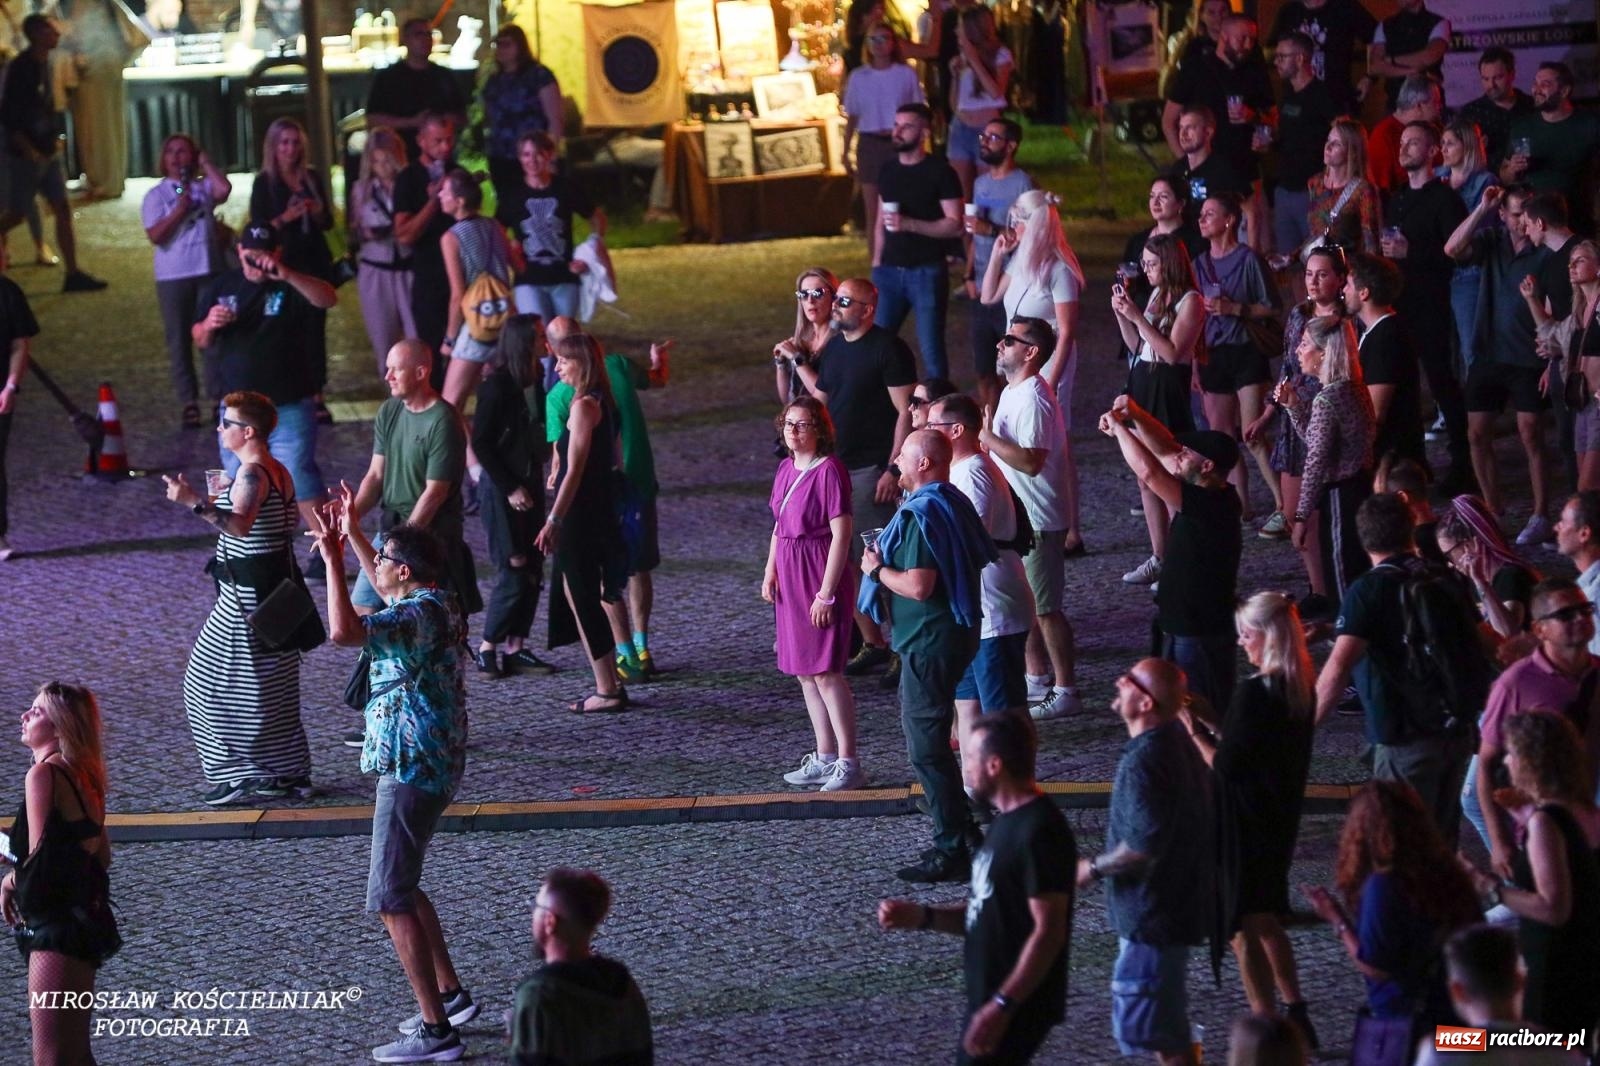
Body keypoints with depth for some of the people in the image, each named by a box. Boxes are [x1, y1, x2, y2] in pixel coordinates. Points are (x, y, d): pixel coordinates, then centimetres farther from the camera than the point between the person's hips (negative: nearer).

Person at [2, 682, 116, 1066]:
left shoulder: (44, 775, -15)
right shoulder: (83, 776, 12)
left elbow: (39, 857, -19)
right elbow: (101, 856, 18)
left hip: (57, 927, -10)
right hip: (85, 916, 10)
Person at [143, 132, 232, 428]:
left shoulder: (203, 187, 5)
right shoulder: (156, 195, 0)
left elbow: (224, 188, -18)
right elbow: (155, 235, -9)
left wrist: (205, 161, -6)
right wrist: (178, 211, -17)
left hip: (209, 270, 1)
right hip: (173, 276, -1)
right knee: (179, 340, 3)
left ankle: (217, 396, 12)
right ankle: (188, 402, 8)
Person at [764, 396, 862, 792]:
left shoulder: (829, 470, -16)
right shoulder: (786, 469, 10)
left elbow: (841, 534, -18)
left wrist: (826, 593, -20)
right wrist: (770, 571, 7)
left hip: (820, 577, -9)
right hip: (790, 579, 9)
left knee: (825, 671, -10)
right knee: (805, 672, 13)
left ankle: (848, 763, -5)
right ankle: (824, 758, 22)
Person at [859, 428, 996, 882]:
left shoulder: (920, 514, -21)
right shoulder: (955, 503, 9)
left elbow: (919, 586, -28)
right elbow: (979, 560, 19)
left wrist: (877, 570, -10)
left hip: (929, 641, -10)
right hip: (958, 633, 10)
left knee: (926, 746, -4)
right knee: (933, 738, 21)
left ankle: (951, 851, -1)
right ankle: (960, 827, 28)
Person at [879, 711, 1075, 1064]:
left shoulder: (1039, 833, -20)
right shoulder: (1008, 822, 13)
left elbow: (1048, 932, -23)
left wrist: (1001, 1006, -26)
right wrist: (922, 916, 3)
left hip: (1016, 1006, -10)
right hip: (993, 997, 10)